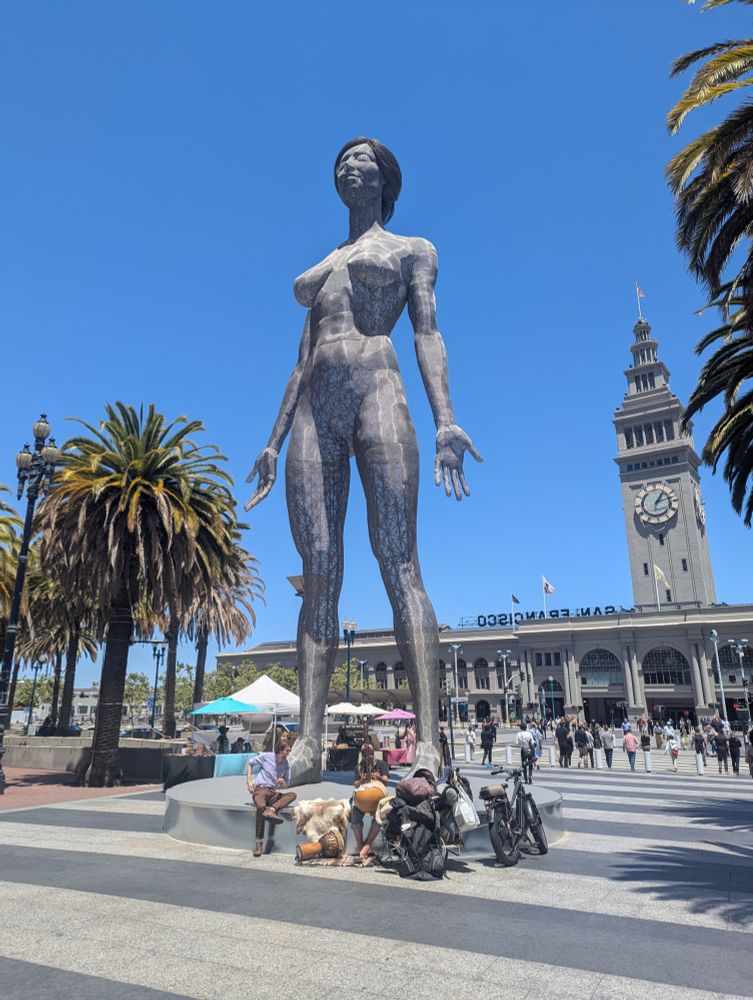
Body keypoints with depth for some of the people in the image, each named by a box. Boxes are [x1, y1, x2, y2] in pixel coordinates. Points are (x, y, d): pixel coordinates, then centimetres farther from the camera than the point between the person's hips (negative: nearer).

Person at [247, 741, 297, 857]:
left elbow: (286, 783, 19)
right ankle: (259, 843, -33)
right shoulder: (266, 757, 0)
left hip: (273, 793, 5)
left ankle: (271, 809, -42)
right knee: (261, 807, -38)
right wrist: (249, 781, 2)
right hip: (260, 789, -5)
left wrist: (282, 782, -6)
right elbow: (250, 763, 11)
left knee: (292, 794, -23)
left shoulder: (286, 765, 10)